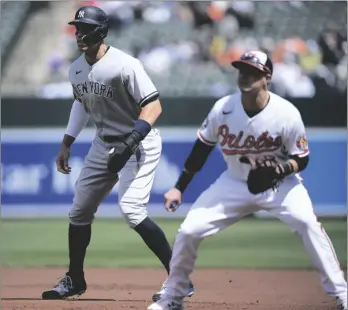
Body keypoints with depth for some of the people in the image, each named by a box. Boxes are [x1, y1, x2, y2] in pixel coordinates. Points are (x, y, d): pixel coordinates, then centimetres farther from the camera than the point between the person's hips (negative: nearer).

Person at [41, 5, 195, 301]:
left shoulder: (124, 65, -22)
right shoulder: (76, 70, 3)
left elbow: (153, 106, -24)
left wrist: (130, 143, -34)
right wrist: (66, 143, 19)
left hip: (138, 143, -8)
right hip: (103, 144, 8)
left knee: (131, 209, -23)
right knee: (79, 210, 10)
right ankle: (74, 280, 28)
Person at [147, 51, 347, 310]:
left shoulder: (287, 114, -23)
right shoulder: (223, 109, -16)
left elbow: (301, 159, -11)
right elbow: (202, 148, 0)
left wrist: (280, 171, -33)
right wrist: (179, 188, 2)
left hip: (280, 182, -3)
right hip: (235, 183, 3)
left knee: (309, 224, -28)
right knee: (188, 231, -7)